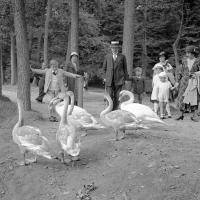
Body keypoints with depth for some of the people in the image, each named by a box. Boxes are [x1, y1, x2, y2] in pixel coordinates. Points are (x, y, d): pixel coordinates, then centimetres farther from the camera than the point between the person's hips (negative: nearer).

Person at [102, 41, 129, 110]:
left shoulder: (122, 57, 5)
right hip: (109, 80, 1)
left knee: (117, 97, -3)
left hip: (119, 80, 0)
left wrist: (126, 79, 4)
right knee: (109, 97, -8)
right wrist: (106, 77, 10)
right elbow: (104, 68, 17)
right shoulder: (107, 56, 9)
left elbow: (125, 68, 8)